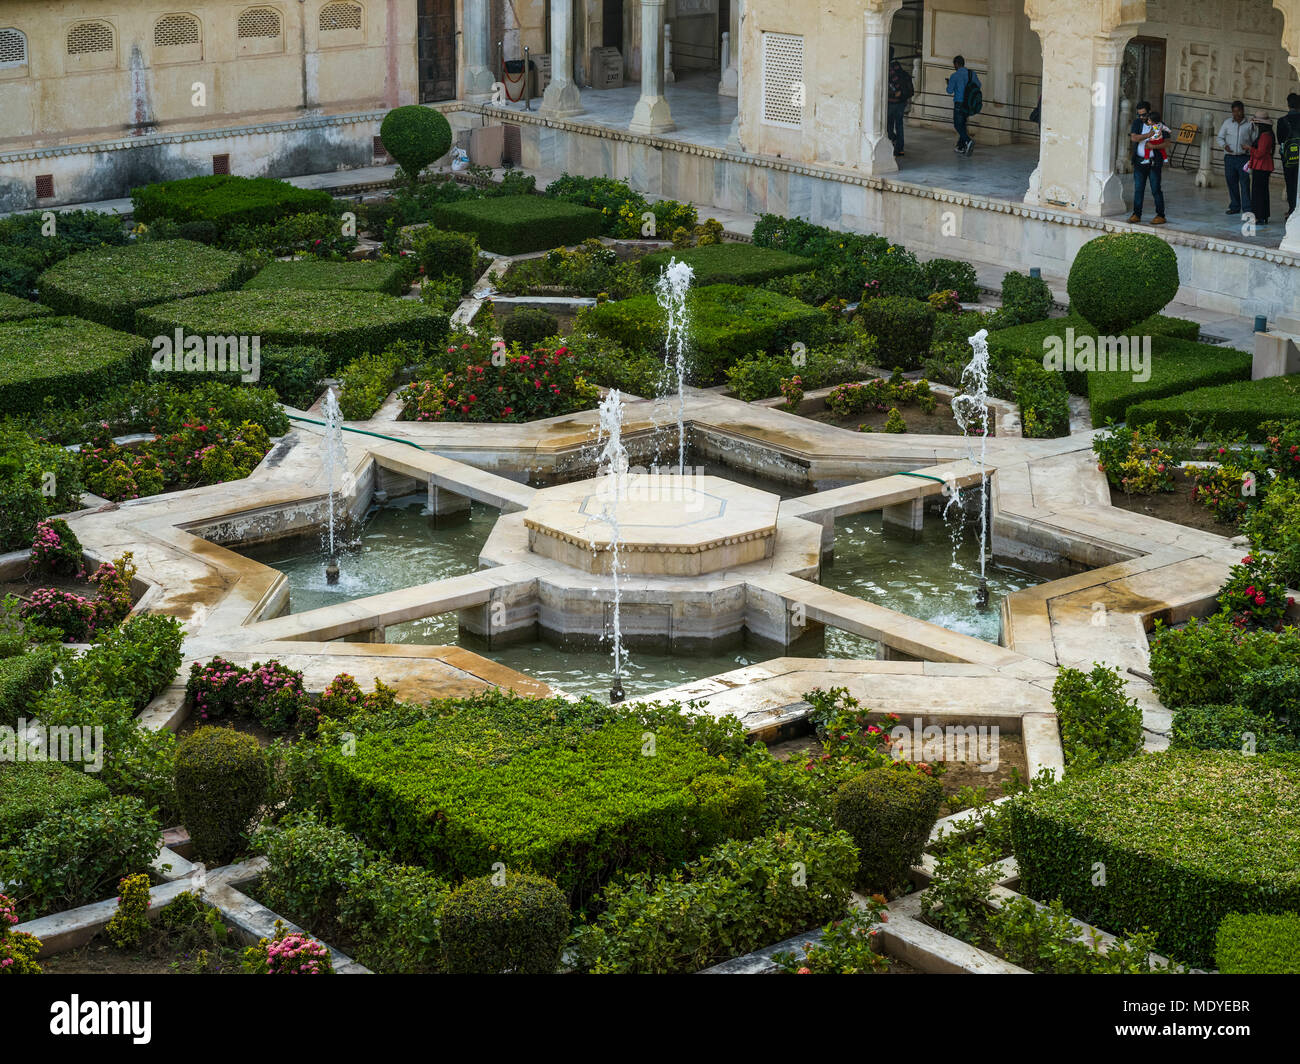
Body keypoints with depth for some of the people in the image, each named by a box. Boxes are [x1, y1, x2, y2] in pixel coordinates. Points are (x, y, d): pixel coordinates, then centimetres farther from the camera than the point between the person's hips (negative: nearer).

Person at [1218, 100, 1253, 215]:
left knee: (1245, 183, -8)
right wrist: (1224, 145, -8)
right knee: (1231, 183, 7)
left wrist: (1249, 148, -11)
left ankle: (1246, 208, -9)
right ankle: (1234, 207, 18)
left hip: (1243, 157, -2)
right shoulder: (1227, 123, 7)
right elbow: (1220, 137, 12)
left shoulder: (1249, 125, 3)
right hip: (1229, 157, 2)